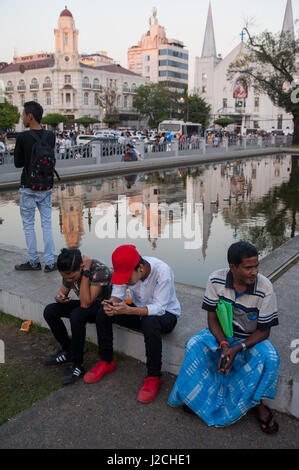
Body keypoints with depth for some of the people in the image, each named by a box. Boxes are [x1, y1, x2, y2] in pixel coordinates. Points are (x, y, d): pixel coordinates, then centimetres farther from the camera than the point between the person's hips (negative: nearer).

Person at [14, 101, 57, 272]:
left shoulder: (23, 137, -14)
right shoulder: (51, 136, 0)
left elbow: (18, 163, -4)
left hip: (29, 188, -4)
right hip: (47, 187, 4)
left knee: (28, 225, 8)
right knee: (47, 224, 9)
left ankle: (34, 262, 15)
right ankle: (50, 263, 11)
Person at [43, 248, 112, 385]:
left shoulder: (100, 270, -32)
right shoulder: (69, 272, -11)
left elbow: (85, 303, -36)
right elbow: (64, 289, 8)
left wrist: (86, 273, -38)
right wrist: (60, 296, -17)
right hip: (86, 303, 7)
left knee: (76, 315, -34)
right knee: (49, 311, -9)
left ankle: (77, 364, -18)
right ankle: (67, 350, 8)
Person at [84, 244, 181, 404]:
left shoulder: (163, 272, -32)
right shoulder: (126, 270, -15)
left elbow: (159, 308, -32)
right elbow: (118, 293, -8)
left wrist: (129, 310, -44)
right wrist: (113, 304, -33)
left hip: (166, 312, -5)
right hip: (138, 309, 6)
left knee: (150, 323, -39)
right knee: (103, 314, -12)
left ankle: (154, 377, -22)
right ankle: (107, 361, 5)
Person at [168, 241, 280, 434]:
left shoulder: (265, 289, -23)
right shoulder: (216, 280, -18)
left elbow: (264, 331, -15)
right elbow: (212, 318, -10)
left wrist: (237, 349, -28)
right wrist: (224, 345, -26)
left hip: (251, 338, -1)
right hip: (222, 333, 1)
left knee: (270, 359, -31)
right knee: (194, 344, -25)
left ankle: (257, 402, -4)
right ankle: (198, 396, -5)